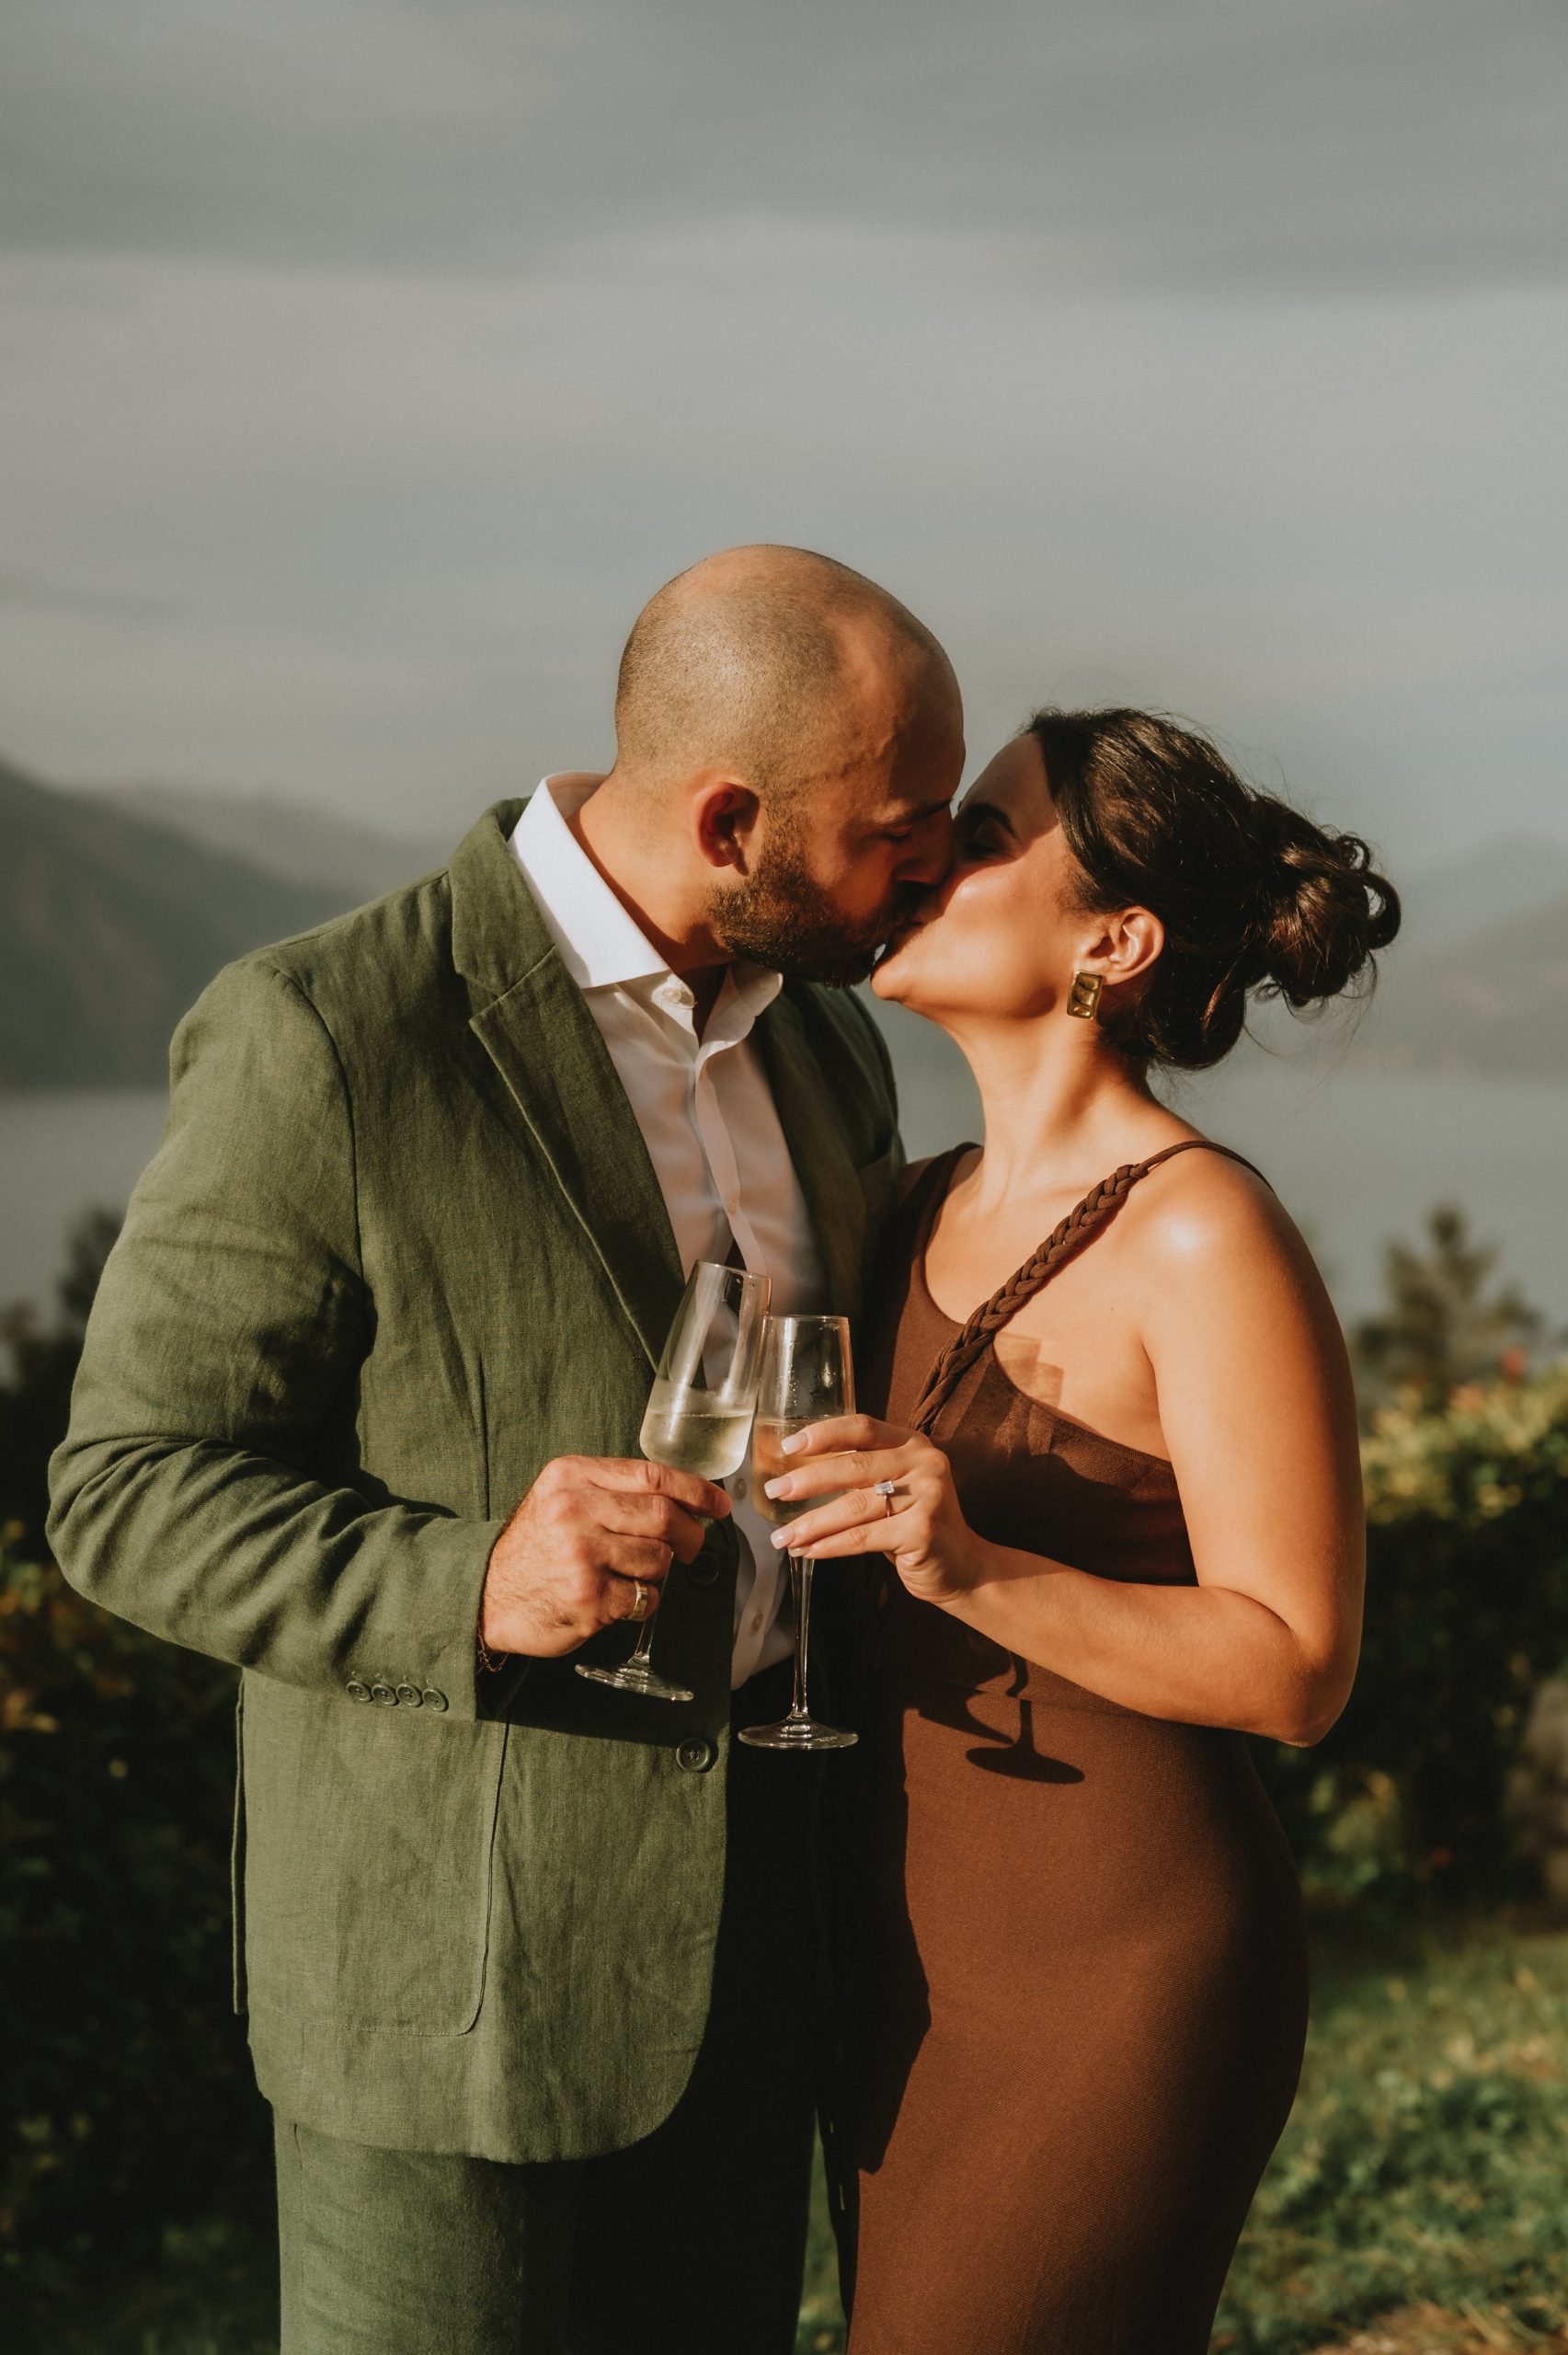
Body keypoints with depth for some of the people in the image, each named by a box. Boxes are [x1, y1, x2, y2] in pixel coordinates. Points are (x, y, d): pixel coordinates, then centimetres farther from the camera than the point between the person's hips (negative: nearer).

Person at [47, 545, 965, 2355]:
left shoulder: (825, 1046, 6)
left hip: (752, 1935, 7)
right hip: (465, 1957, -7)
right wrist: (471, 1584, -30)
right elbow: (134, 1495, -14)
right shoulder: (323, 1041, -17)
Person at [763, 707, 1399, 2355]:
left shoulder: (1209, 1237, -17)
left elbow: (1295, 1670, -17)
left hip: (1120, 1991, -8)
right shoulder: (931, 1213, 7)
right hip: (920, 1960, 8)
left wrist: (974, 1567, -29)